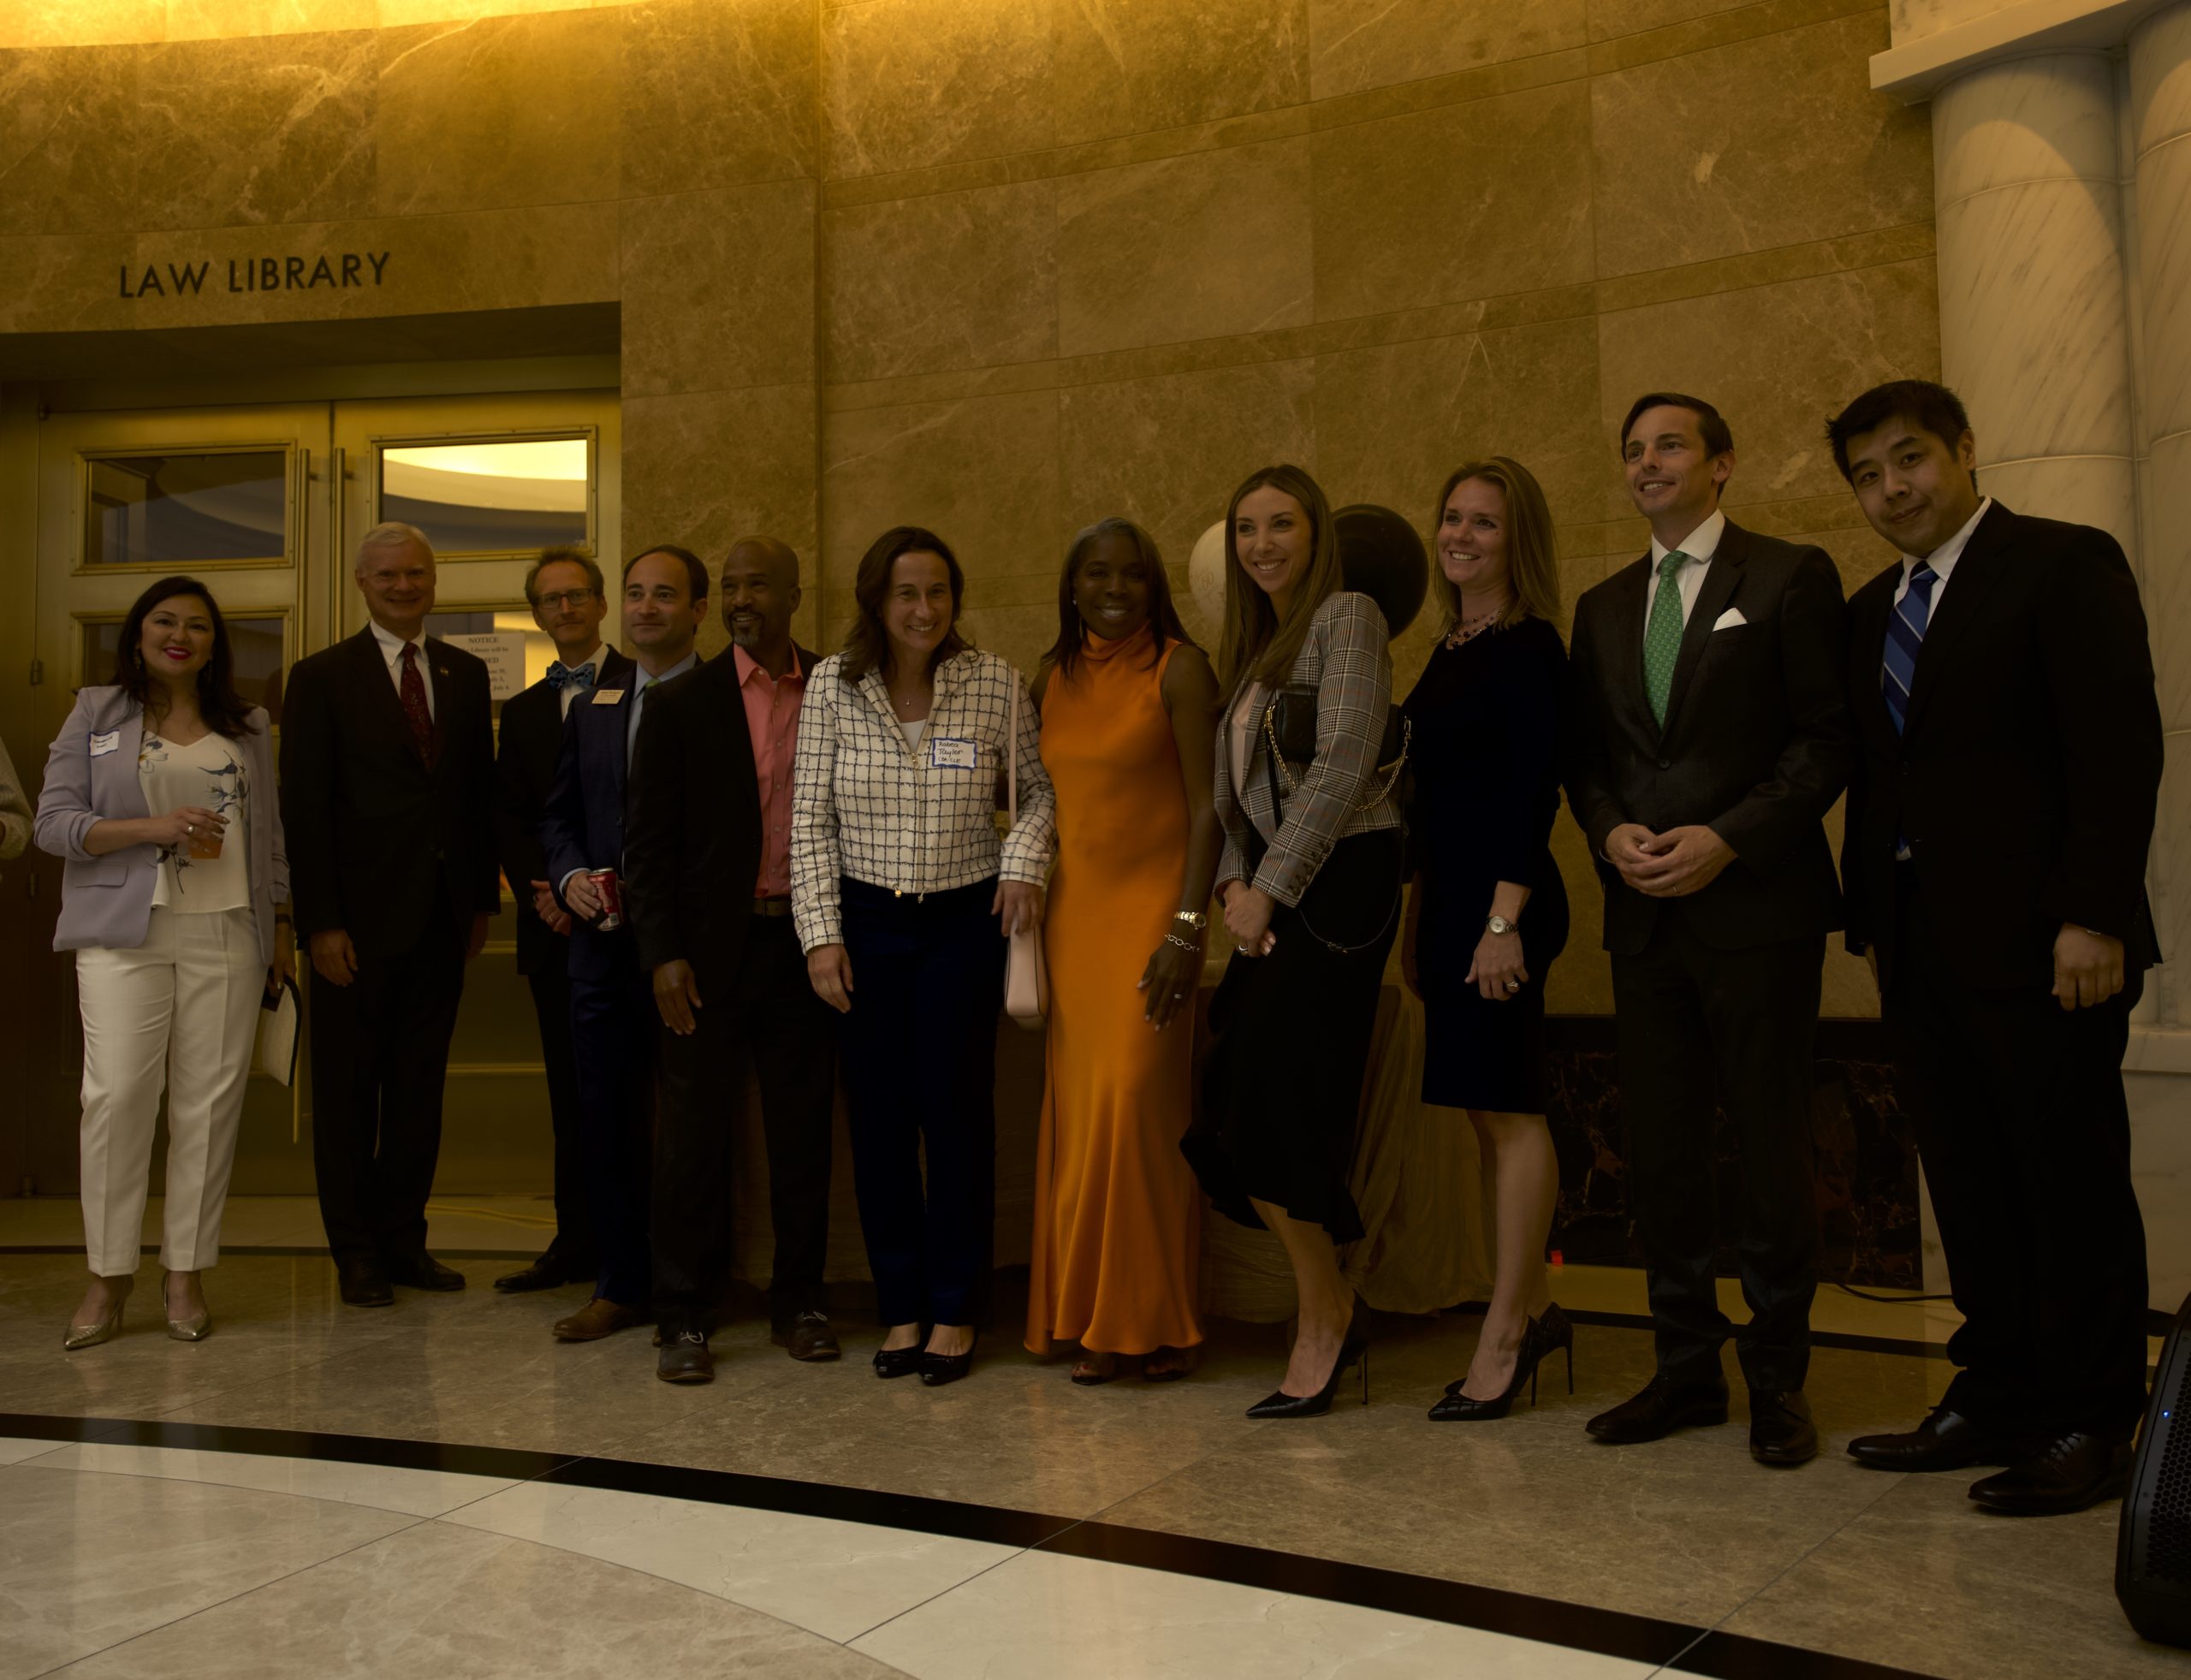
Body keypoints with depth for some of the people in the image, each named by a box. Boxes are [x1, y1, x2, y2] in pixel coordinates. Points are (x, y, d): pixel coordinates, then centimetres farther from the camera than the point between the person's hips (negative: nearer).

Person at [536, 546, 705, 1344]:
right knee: (607, 1116, 10)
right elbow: (557, 813, 19)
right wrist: (570, 875, 0)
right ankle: (623, 1284, 21)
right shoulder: (592, 709, 15)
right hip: (605, 941, 6)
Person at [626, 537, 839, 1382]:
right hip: (712, 945, -2)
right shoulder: (684, 704, 0)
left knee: (803, 1128, 9)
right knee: (695, 1130, 1)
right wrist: (663, 954, -9)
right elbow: (649, 841, -1)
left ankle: (797, 1299, 22)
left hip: (805, 941, 2)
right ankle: (684, 1318, 11)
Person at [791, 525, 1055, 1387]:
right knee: (878, 1116, 5)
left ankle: (954, 1311, 15)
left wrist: (1025, 861, -9)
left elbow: (1040, 788, 8)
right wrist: (821, 933, -5)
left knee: (957, 1111, 1)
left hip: (964, 921, -1)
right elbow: (809, 820, 0)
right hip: (865, 923, 1)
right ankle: (901, 1308, 19)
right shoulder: (831, 685, -2)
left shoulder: (994, 684, -3)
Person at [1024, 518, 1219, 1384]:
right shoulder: (1054, 677, 13)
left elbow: (1209, 806, -9)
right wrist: (1026, 912, 11)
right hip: (1073, 912, 5)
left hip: (1151, 912, -5)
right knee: (1078, 1110, 5)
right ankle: (1091, 1319, 14)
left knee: (1135, 1102, -10)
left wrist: (1188, 925, -16)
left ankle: (1152, 1318, 4)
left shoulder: (1179, 667, -4)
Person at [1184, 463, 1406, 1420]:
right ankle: (1331, 1308, 19)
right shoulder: (1251, 647, 20)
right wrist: (1235, 884, -1)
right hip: (1273, 893, 8)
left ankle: (1323, 1321, 11)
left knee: (1275, 1102, -8)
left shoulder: (1347, 617, -5)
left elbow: (1343, 765, -15)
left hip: (1339, 884, -8)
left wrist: (1271, 888, -15)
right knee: (1240, 1104, 4)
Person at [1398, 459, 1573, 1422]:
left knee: (1508, 1109, -3)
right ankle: (1530, 1311, 22)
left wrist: (1505, 919, -20)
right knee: (1487, 1113, 12)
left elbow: (1535, 791, -16)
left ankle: (1504, 1338, 4)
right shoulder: (1451, 652, 16)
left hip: (1500, 900, -9)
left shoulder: (1528, 647, -9)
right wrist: (1416, 920, 17)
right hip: (1447, 900, 9)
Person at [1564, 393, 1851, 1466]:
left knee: (1770, 1147, 1)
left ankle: (1778, 1379, 14)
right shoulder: (1604, 606, 17)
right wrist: (1612, 833, -4)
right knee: (1659, 1150, 8)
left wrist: (1727, 838, -15)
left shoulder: (1789, 576, 0)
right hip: (1643, 911, 5)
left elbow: (1828, 735, -6)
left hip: (1757, 905, -5)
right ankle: (1687, 1368, 20)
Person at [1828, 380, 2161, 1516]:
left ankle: (2089, 1429, 10)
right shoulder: (1872, 611, 18)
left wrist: (2094, 917, -17)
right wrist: (1869, 921, 11)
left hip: (2037, 942, -7)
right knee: (1969, 1191, 10)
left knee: (2072, 1187, 1)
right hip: (1920, 947, 7)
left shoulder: (2065, 564, -2)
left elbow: (2120, 749, -11)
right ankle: (1994, 1402, 20)